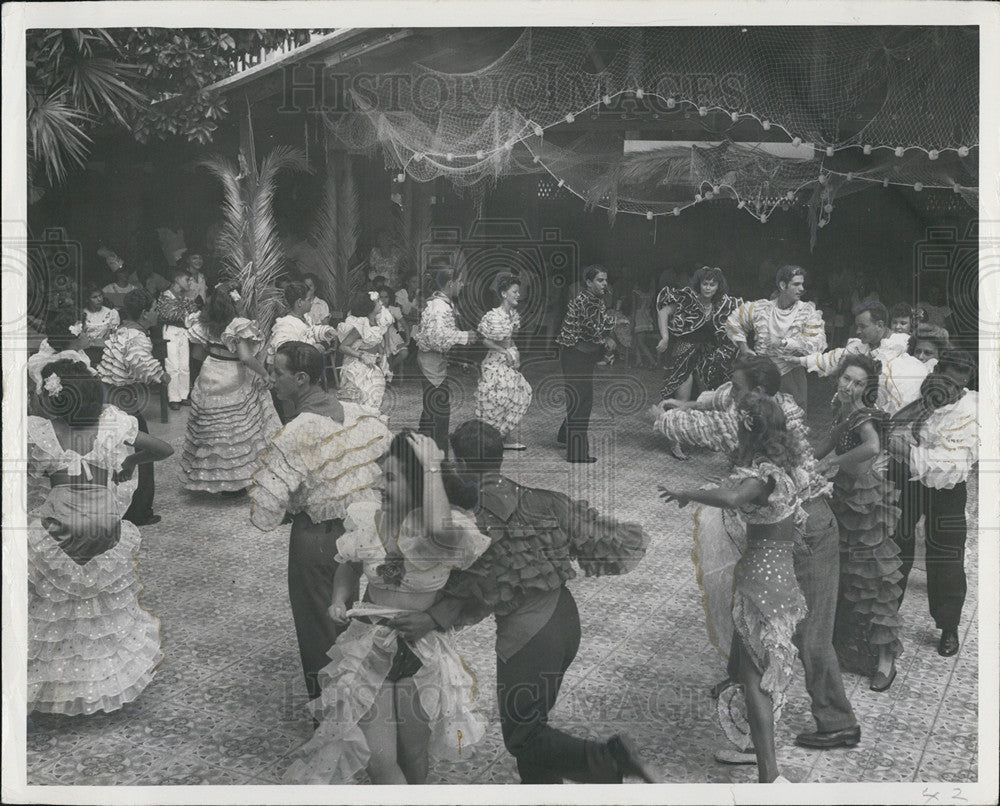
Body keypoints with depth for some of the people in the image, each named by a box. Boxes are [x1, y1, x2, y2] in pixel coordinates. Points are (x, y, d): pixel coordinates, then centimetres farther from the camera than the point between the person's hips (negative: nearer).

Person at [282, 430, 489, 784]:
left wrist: (432, 468, -32)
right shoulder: (370, 520, -3)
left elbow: (441, 533, -42)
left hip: (422, 656, -2)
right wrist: (340, 601, -4)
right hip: (369, 649, 2)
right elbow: (349, 566, 16)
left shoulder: (451, 524, -15)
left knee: (413, 756, 17)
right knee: (379, 762, -1)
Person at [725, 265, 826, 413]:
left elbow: (818, 344, -14)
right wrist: (743, 347, 7)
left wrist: (785, 342, -19)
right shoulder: (760, 308, 2)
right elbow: (733, 322, 17)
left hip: (791, 372, -2)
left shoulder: (808, 312, -2)